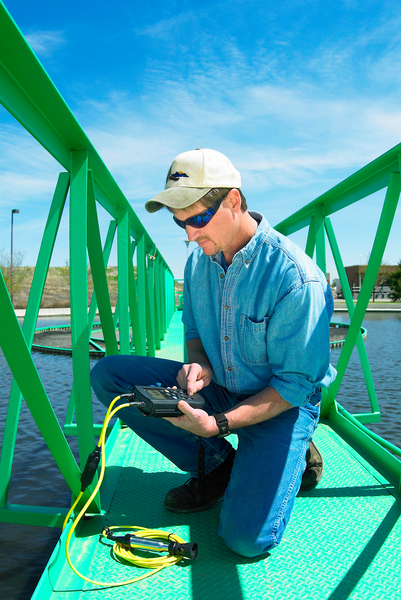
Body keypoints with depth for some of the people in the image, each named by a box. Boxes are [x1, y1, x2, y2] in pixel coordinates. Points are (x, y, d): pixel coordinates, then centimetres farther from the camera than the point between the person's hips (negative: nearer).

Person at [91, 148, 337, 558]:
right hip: (218, 388, 6)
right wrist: (199, 366, -15)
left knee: (247, 537, -23)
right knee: (107, 375, -9)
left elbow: (295, 386, -19)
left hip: (282, 404, -6)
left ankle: (292, 456, 10)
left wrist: (217, 424, -27)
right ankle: (217, 464, 0)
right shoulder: (198, 262, -3)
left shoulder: (297, 279, -24)